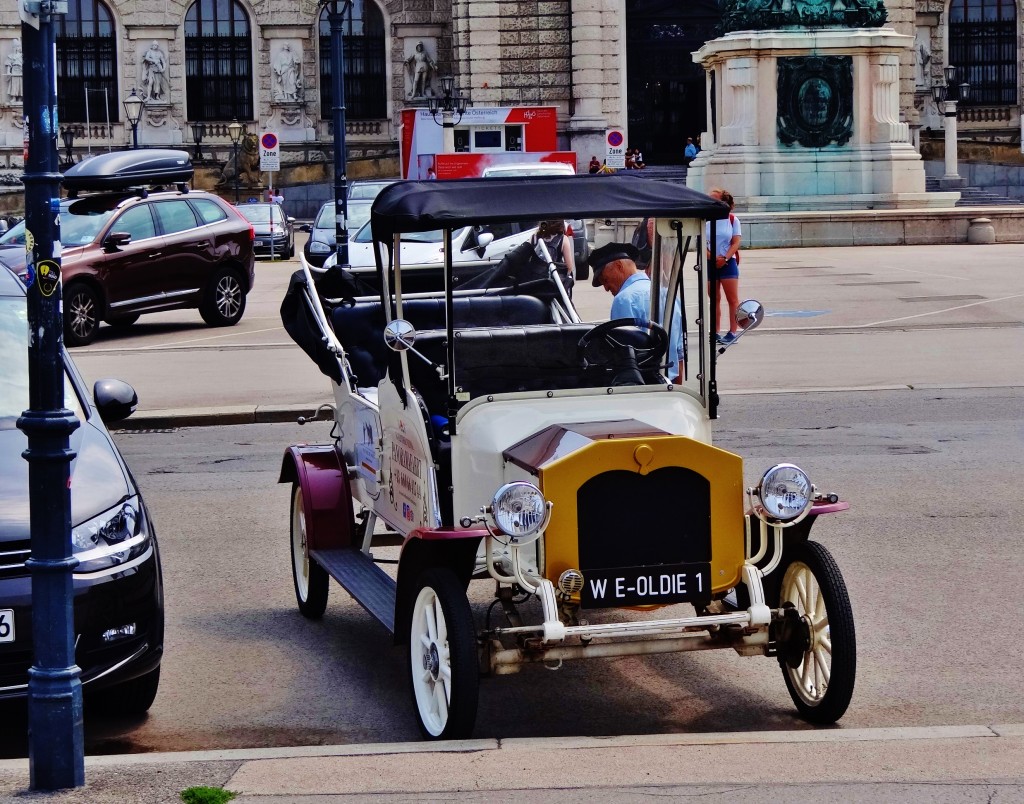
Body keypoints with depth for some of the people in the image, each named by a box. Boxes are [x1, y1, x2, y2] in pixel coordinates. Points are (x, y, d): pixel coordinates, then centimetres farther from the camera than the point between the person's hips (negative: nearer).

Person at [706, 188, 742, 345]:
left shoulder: (733, 220, -1)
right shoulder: (706, 221, 3)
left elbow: (736, 242, -4)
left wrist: (725, 258, -15)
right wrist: (711, 257, -13)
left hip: (728, 263, -2)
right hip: (710, 263, 2)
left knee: (732, 299, -2)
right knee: (714, 299, 7)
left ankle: (733, 332, 0)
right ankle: (715, 332, 11)